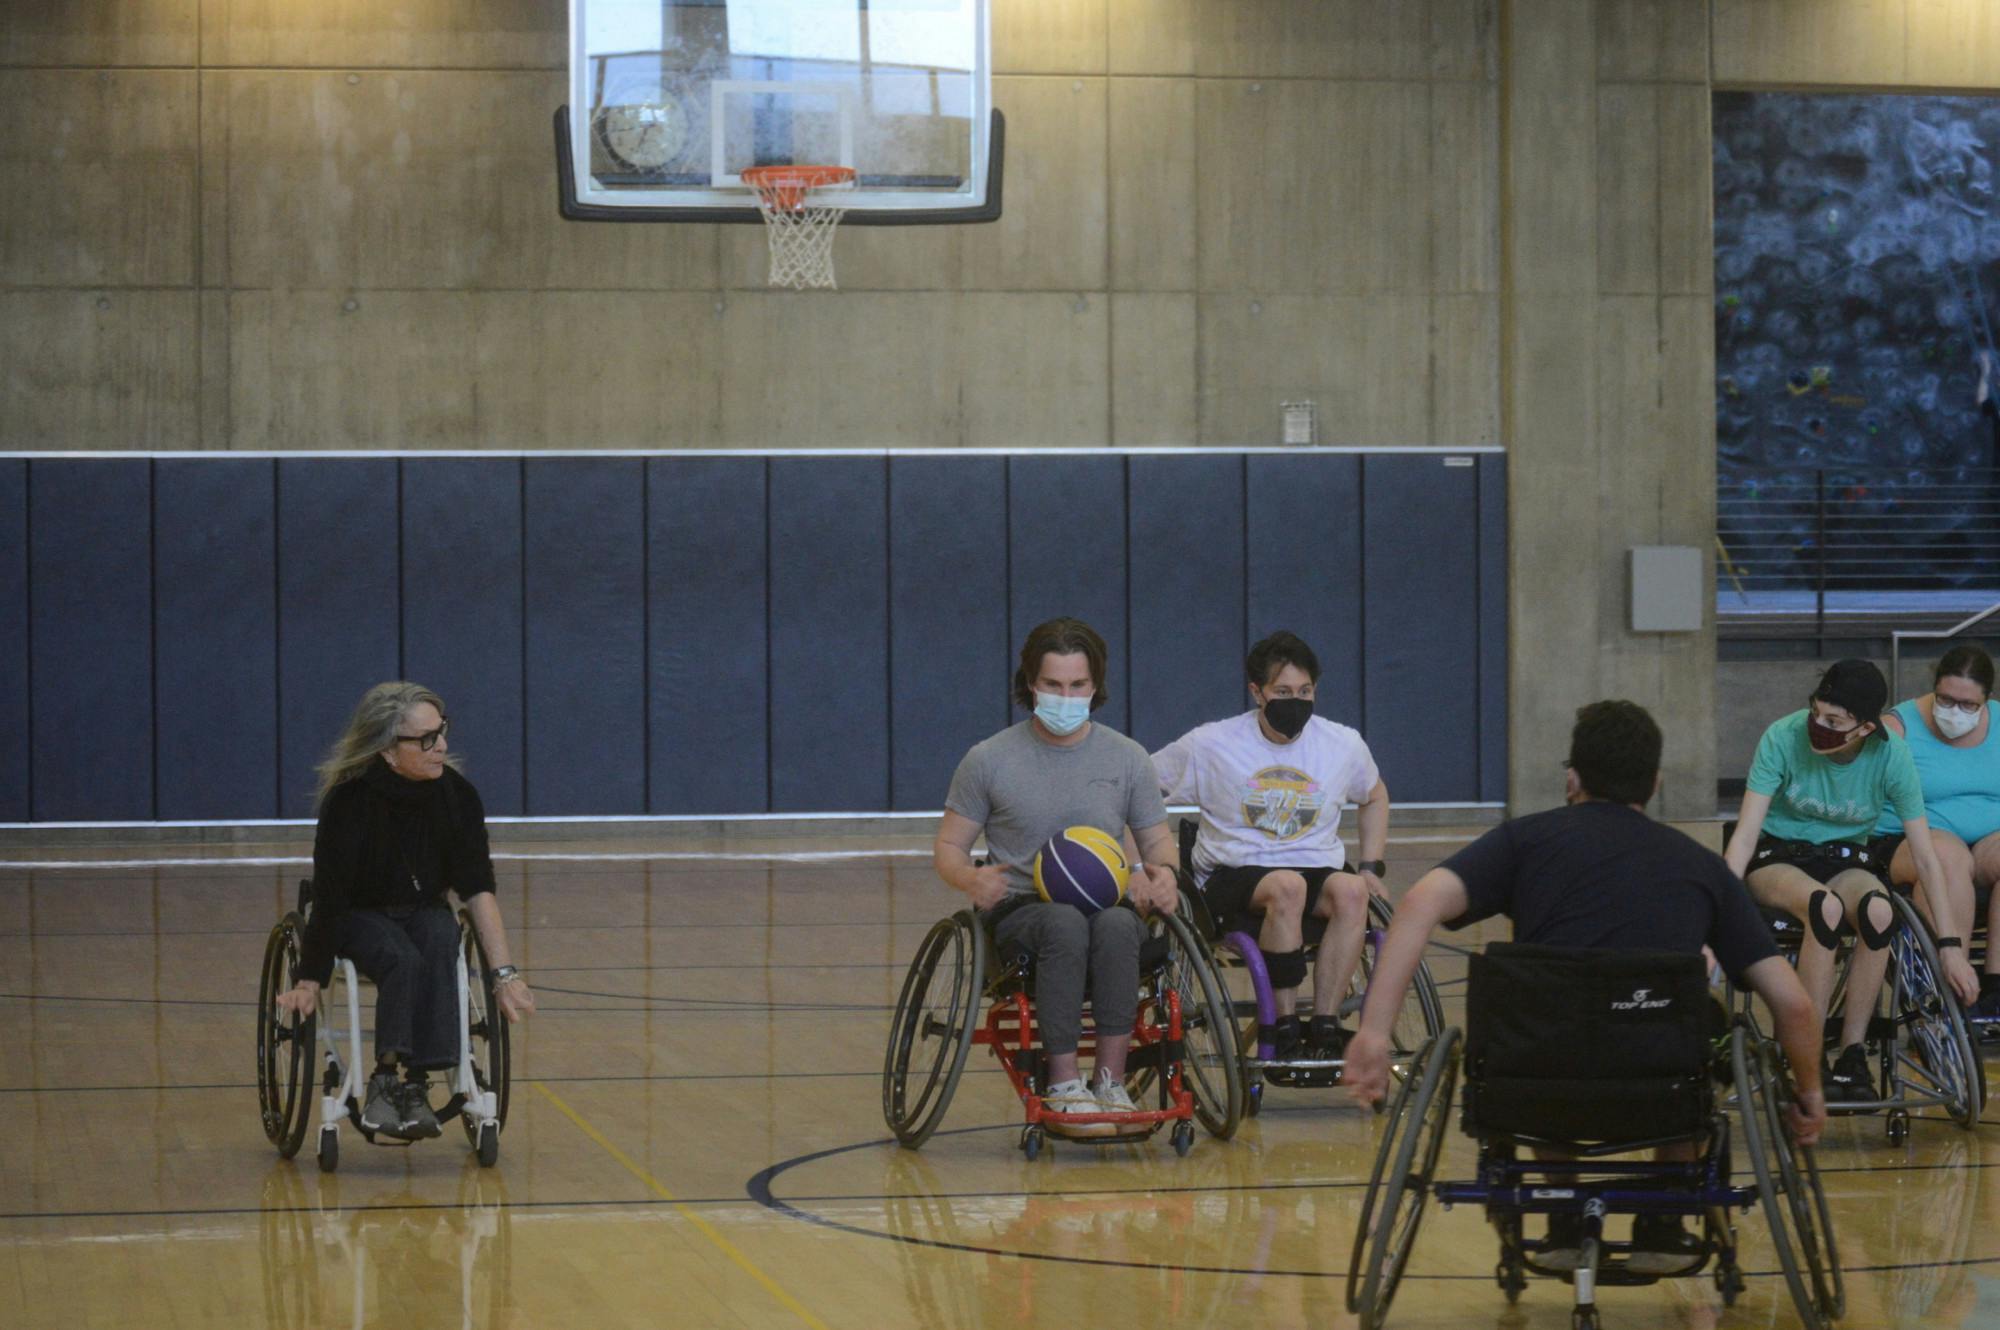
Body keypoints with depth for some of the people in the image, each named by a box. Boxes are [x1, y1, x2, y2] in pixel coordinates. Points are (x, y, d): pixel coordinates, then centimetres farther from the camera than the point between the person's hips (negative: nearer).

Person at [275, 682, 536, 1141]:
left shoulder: (456, 794, -11)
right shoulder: (348, 802, -21)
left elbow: (477, 889, -13)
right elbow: (328, 900, -17)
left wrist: (504, 973, -21)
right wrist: (311, 981, -17)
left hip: (424, 910, 3)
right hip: (359, 915, -3)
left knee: (440, 944, -32)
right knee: (402, 960, -34)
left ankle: (416, 1086, -34)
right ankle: (385, 1081, -30)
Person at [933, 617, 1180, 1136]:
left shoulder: (1127, 759, 12)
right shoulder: (988, 760, 6)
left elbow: (1157, 840, 20)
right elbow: (948, 848, 9)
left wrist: (1162, 870, -6)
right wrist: (970, 879, -16)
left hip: (1109, 905, 2)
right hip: (1021, 912, -2)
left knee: (1116, 924, -37)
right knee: (1065, 924, -39)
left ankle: (1110, 1082, -34)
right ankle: (1064, 1088, -38)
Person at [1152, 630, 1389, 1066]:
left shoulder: (1345, 745, 7)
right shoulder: (1210, 745, -1)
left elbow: (1375, 798, 28)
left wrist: (1371, 867, 15)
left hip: (1318, 870, 3)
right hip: (1234, 879, -3)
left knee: (1350, 890, -34)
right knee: (1287, 887, -38)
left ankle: (1325, 1025, -32)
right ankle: (1284, 1026, -31)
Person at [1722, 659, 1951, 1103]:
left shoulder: (1891, 756, -16)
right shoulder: (1784, 738, -20)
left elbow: (1925, 859, -10)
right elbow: (1745, 834, -19)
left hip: (1847, 858, 2)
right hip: (1778, 856, -2)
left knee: (1879, 911, -35)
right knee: (1826, 906, -38)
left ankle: (1852, 1055, -24)